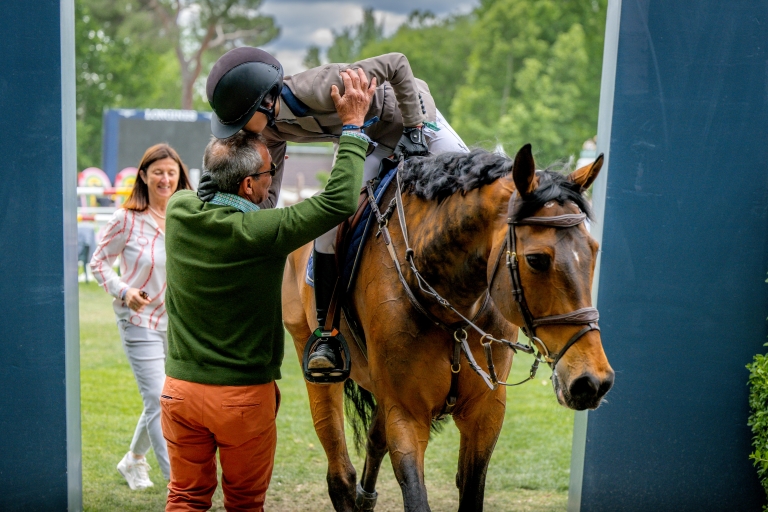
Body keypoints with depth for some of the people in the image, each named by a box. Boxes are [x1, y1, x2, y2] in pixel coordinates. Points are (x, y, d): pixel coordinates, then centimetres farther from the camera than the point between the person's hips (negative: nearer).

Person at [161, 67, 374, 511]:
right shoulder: (261, 232, -22)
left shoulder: (180, 211, -5)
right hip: (245, 395, -4)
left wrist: (263, 137, 13)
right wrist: (353, 126, -13)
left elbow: (216, 178, 17)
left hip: (180, 387, 4)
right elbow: (340, 203, -21)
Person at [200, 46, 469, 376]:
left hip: (409, 114, -4)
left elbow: (398, 65, -35)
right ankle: (328, 335, 1)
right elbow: (265, 198, -13)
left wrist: (414, 132, -31)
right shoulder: (272, 129, -18)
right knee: (330, 225, -9)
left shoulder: (316, 89, -41)